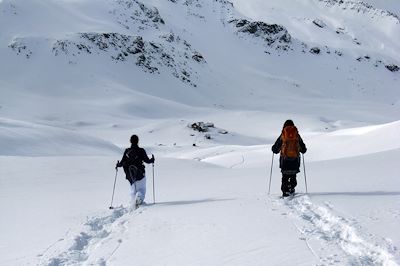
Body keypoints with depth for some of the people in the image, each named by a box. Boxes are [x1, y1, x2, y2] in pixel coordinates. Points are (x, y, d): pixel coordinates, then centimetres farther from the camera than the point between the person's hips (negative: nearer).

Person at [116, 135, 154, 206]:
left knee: (133, 190, 16)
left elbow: (122, 162, 0)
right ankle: (139, 197, -26)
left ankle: (134, 203, 9)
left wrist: (117, 165, 21)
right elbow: (147, 160, -6)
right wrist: (152, 160, 15)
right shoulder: (141, 150, -9)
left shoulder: (127, 151, -2)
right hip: (140, 173, -3)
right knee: (141, 189, 4)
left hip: (130, 175, 3)